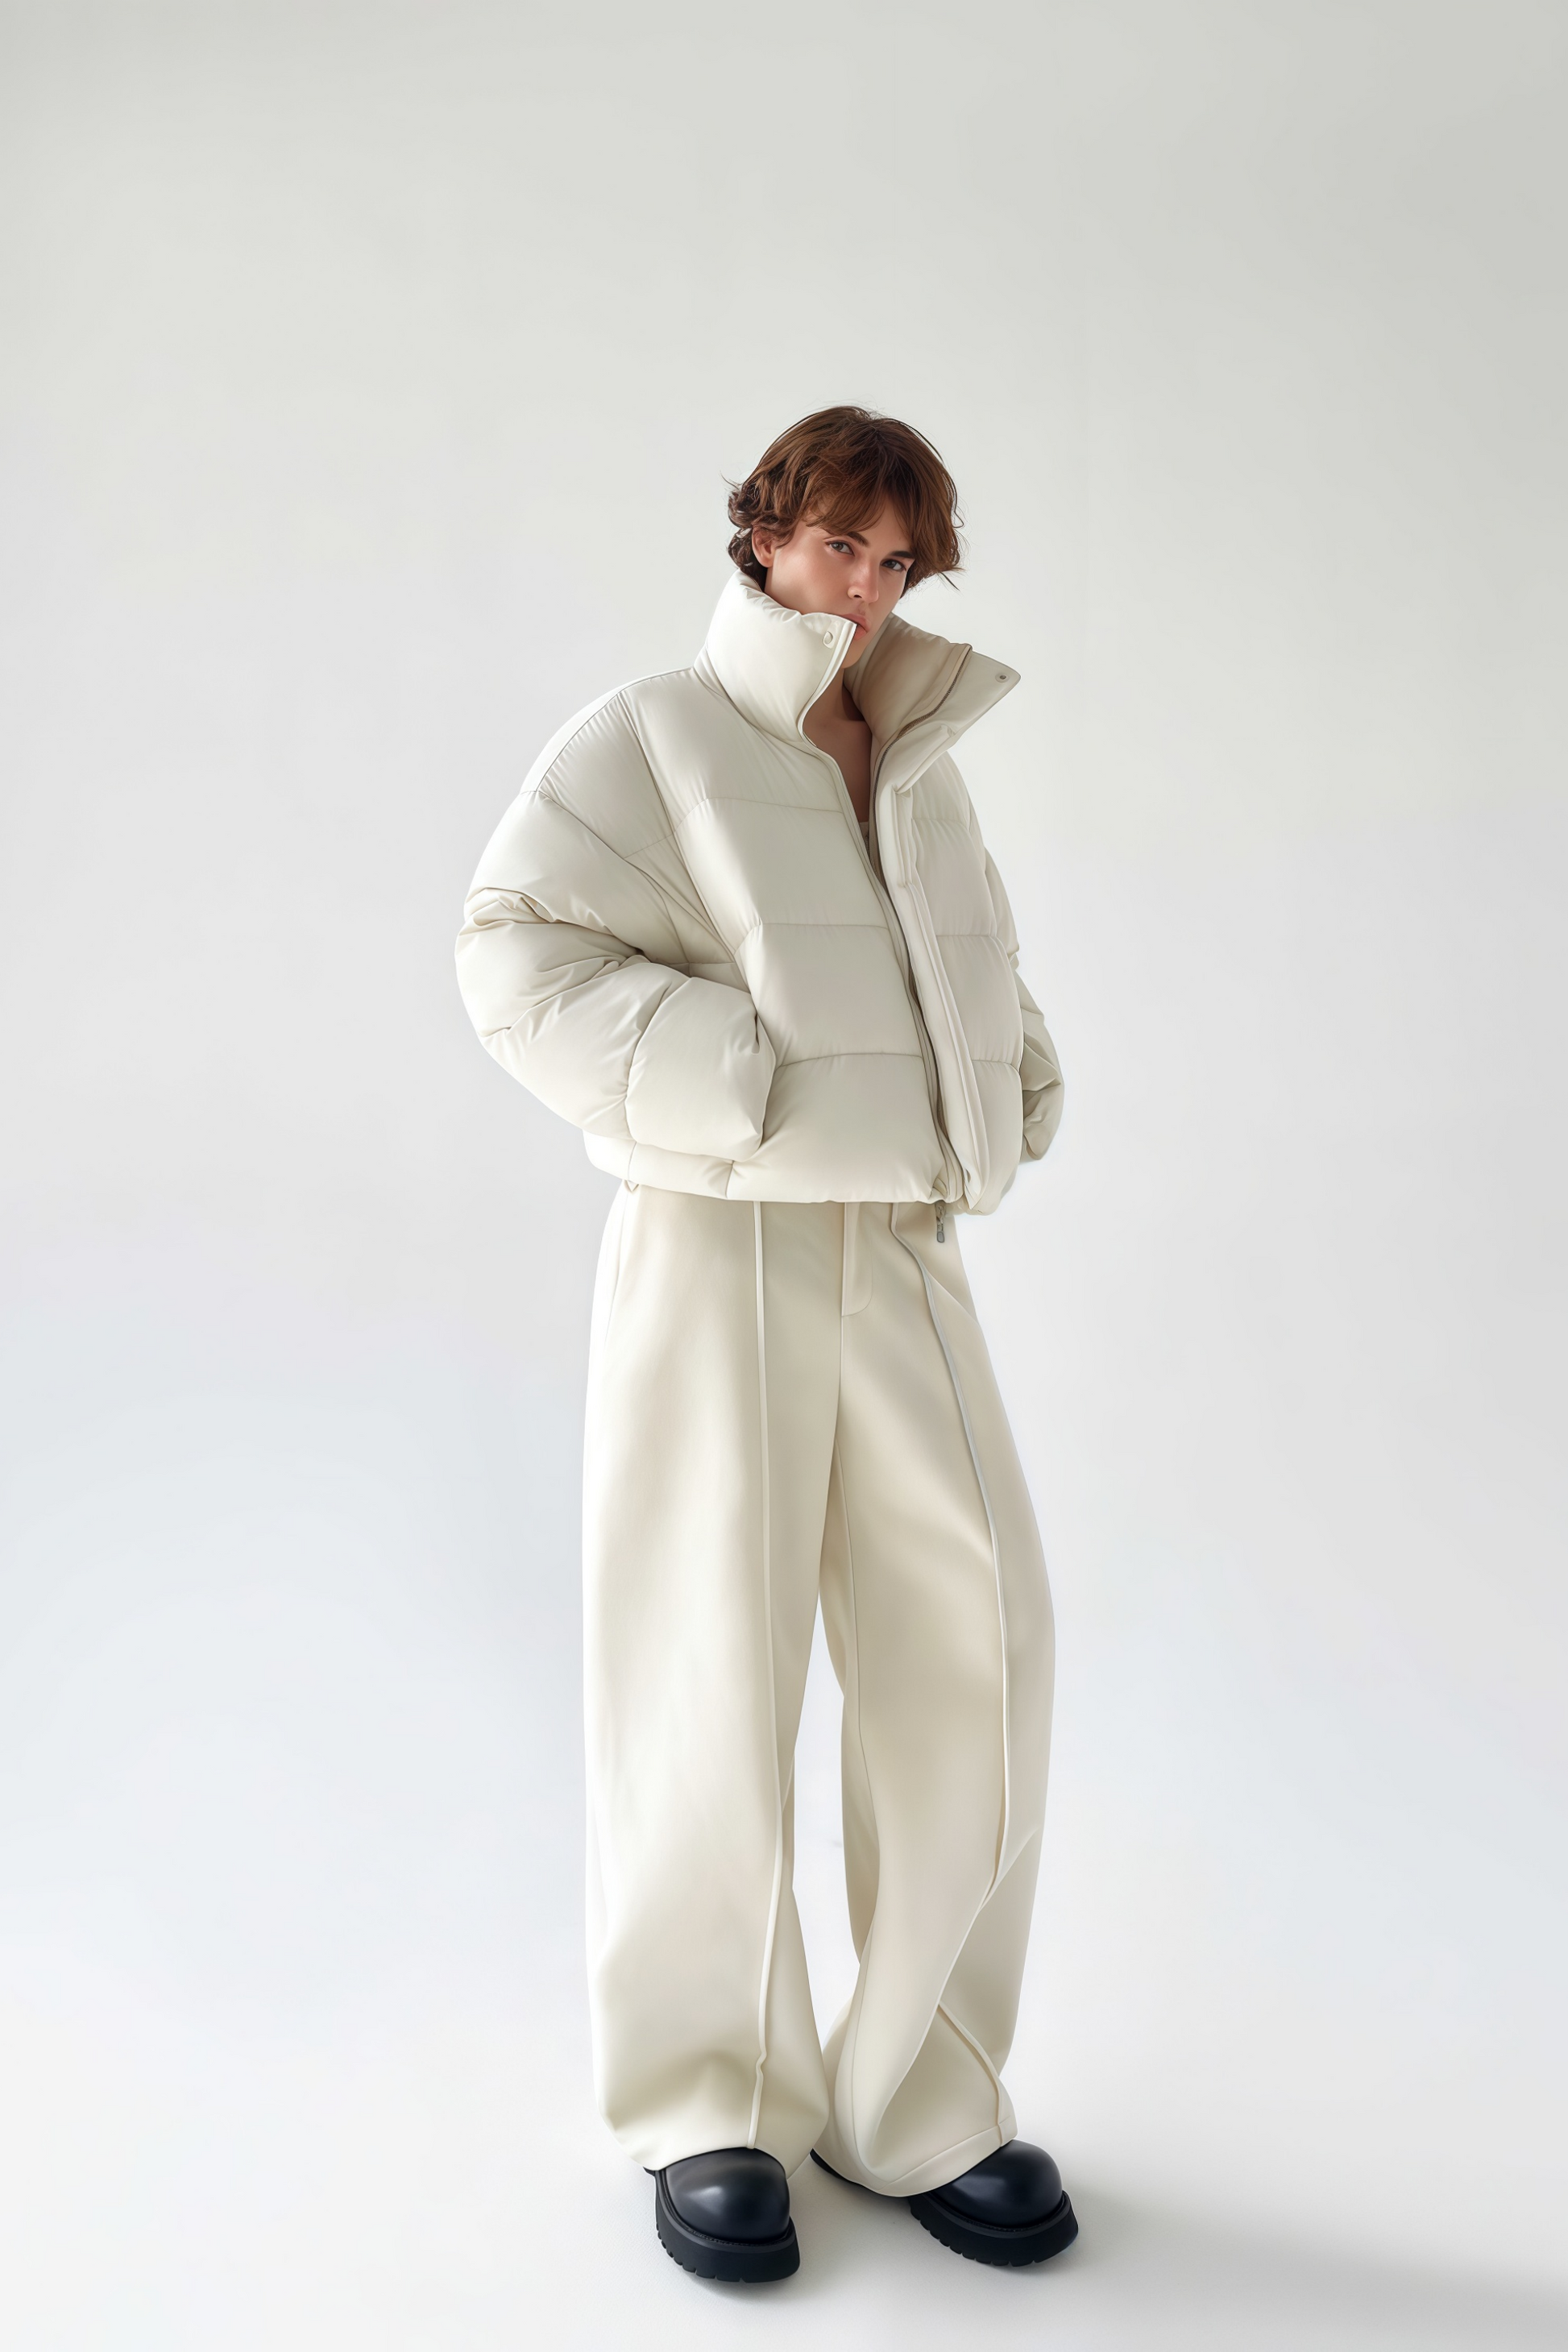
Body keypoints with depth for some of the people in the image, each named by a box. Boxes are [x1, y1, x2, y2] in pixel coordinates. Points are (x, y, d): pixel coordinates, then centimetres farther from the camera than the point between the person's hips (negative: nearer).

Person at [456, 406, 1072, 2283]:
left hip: (904, 1250, 6)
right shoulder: (654, 738, 1)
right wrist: (749, 1093, -17)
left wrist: (1012, 1105, 10)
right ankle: (716, 2108, 21)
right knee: (712, 1674, 1)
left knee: (971, 1652, 2)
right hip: (718, 1242, -5)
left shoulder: (921, 774, 18)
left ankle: (920, 2100, 18)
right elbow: (524, 950, -10)